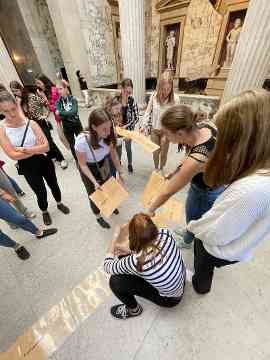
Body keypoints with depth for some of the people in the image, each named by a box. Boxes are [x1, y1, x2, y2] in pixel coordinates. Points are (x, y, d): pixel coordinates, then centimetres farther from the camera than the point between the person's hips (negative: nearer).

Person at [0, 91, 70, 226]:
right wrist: (37, 149, -20)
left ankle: (59, 203, 51)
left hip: (44, 161, 1)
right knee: (41, 192, 13)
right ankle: (45, 212, 45)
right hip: (27, 167, 0)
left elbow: (46, 146, -18)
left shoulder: (31, 123, -11)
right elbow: (13, 155, -18)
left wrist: (25, 149, -24)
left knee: (53, 184, 20)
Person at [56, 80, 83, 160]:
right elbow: (59, 115, -15)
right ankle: (77, 160, 29)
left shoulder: (73, 99, -8)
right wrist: (69, 113, -29)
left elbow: (74, 112, -24)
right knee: (72, 145, 11)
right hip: (67, 127, 2)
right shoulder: (58, 102, -2)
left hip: (77, 124, -2)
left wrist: (61, 113, -25)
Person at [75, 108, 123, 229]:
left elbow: (114, 154, -11)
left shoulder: (108, 135, -27)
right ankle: (98, 216, 45)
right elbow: (83, 165, -22)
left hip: (103, 165, 4)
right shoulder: (82, 141, -37)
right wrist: (94, 182, -27)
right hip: (88, 169, -3)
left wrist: (120, 172, -7)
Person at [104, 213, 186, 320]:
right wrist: (131, 252, -6)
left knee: (115, 281, -7)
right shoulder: (165, 233, -27)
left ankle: (134, 310, 20)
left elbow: (108, 267, -19)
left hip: (170, 298, -5)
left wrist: (115, 237, -14)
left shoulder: (137, 261, -39)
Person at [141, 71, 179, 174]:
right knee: (155, 151, 15)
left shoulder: (175, 99, -16)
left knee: (164, 152, 12)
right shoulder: (154, 96, -11)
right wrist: (144, 125, -13)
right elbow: (148, 112, -2)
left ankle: (162, 169, 40)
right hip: (154, 129, 2)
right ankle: (156, 168, 41)